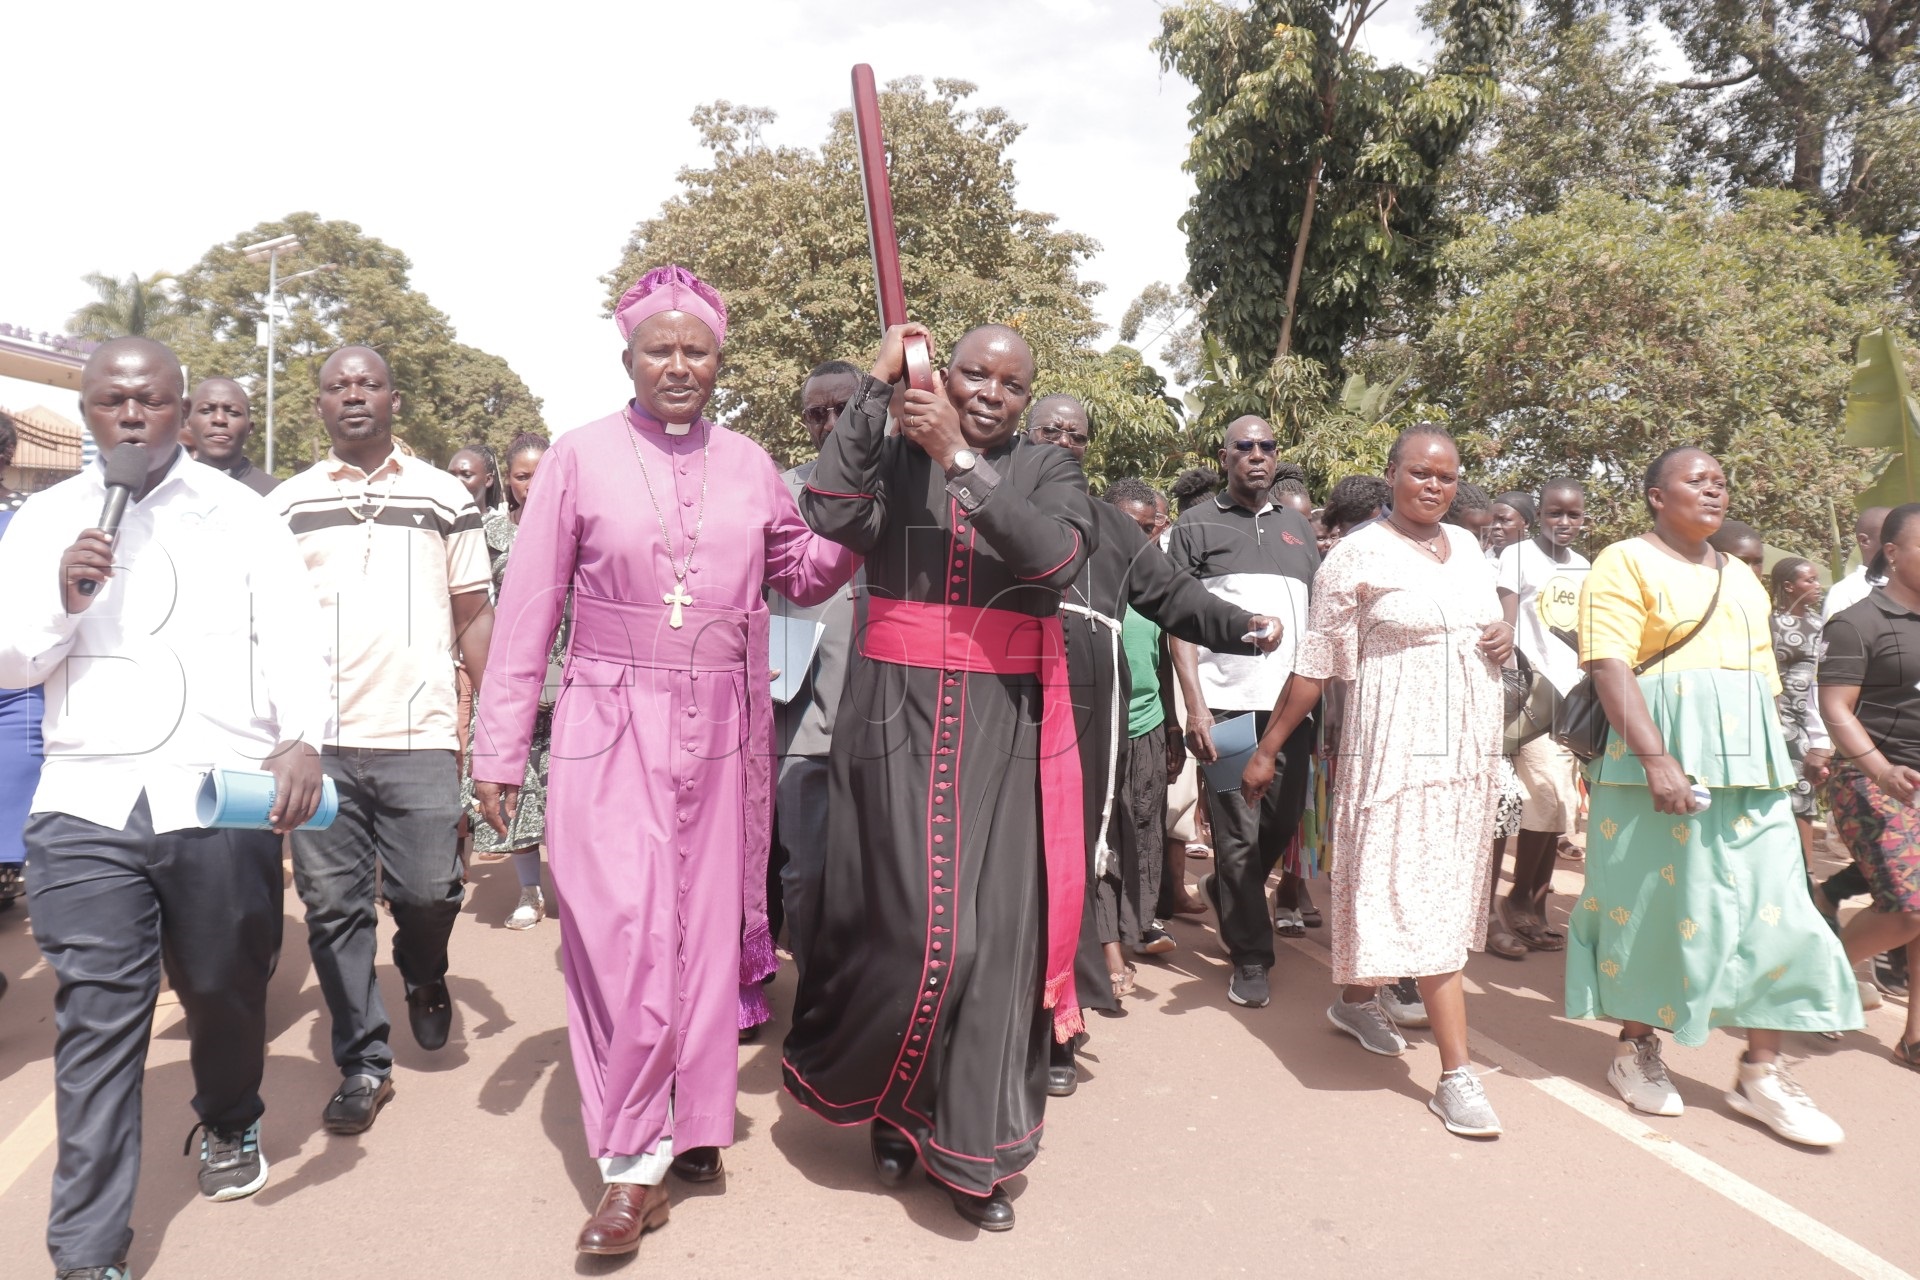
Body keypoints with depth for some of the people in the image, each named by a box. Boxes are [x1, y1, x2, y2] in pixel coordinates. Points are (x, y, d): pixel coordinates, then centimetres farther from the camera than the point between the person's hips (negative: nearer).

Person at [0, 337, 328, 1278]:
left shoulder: (240, 515, 5)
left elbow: (290, 635, -6)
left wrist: (301, 738, -24)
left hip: (220, 796, -1)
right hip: (87, 803, 1)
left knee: (225, 990, 12)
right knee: (95, 1017, -1)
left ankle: (229, 1124, 42)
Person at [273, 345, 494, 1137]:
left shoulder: (445, 497, 7)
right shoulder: (286, 505, 10)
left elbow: (474, 618, 8)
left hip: (419, 736, -1)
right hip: (318, 741, 1)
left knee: (429, 892, -3)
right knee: (333, 908, 4)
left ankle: (423, 976, 32)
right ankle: (362, 1066, 18)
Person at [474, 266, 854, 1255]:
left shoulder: (748, 464, 9)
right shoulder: (581, 457, -1)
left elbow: (803, 574, 16)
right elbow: (527, 610, -1)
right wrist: (499, 748, -3)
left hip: (725, 730, 3)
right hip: (614, 727, -3)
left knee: (710, 927, 9)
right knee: (622, 934, -7)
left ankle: (695, 1121, 28)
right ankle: (631, 1161, 9)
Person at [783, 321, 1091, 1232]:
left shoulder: (1049, 472, 8)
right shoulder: (893, 456, 5)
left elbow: (1056, 557, -13)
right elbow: (830, 516, -16)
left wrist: (959, 458, -16)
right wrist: (875, 386, -13)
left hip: (1003, 727, 1)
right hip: (896, 717, -1)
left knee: (994, 928, 2)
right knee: (899, 923, -2)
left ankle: (970, 1148, 21)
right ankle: (885, 1098, 29)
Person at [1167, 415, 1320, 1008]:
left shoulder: (1296, 526, 17)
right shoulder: (1197, 525, 5)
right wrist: (1195, 706, -10)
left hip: (1291, 702, 4)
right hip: (1227, 703, -4)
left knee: (1285, 818, 9)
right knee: (1238, 831, -1)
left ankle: (1226, 891, 37)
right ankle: (1250, 958, 12)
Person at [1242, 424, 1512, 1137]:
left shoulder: (1467, 547, 11)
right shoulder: (1359, 555, -8)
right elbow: (1316, 660, -7)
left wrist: (1505, 637, 0)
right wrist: (1267, 747, -8)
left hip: (1470, 743, 7)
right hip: (1399, 745, -7)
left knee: (1445, 884, 15)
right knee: (1422, 896, -8)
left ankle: (1356, 998, 35)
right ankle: (1456, 1075, -5)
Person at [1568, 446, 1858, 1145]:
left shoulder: (1741, 576, 21)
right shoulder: (1626, 564, -4)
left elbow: (1764, 672, 24)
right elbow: (1609, 668, -15)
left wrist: (1774, 761, 14)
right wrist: (1656, 759, -24)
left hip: (1749, 765, 7)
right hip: (1662, 758, -7)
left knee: (1770, 908, 2)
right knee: (1655, 901, 1)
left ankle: (1761, 1070, 11)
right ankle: (1635, 1046, 18)